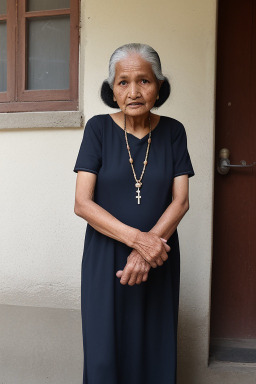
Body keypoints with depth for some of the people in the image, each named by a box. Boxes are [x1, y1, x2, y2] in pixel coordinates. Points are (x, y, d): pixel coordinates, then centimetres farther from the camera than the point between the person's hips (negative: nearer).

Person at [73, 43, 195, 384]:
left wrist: (149, 244, -19)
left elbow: (180, 201, -4)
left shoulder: (173, 131, -1)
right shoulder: (98, 128, -6)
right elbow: (82, 204, -12)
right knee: (105, 353, 7)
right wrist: (136, 238, -22)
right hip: (106, 256, -1)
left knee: (155, 350, 11)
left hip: (159, 257, 2)